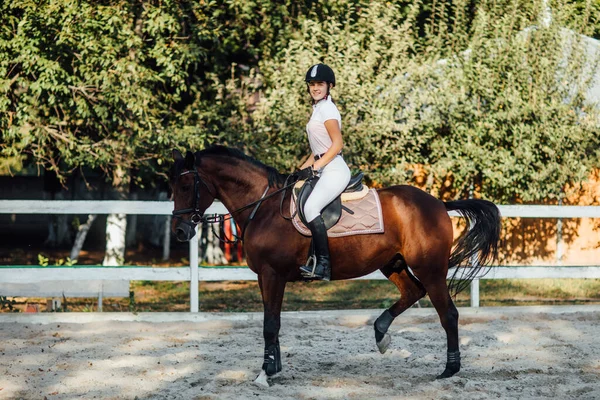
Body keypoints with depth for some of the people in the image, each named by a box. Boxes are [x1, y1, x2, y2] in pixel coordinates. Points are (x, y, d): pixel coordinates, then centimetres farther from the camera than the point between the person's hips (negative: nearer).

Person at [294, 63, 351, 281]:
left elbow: (337, 144, -16)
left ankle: (323, 264, -30)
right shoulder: (318, 108, 20)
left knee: (311, 206, -27)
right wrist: (303, 169, 15)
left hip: (334, 170, -11)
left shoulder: (327, 109, -8)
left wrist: (314, 168, -17)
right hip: (324, 170, 11)